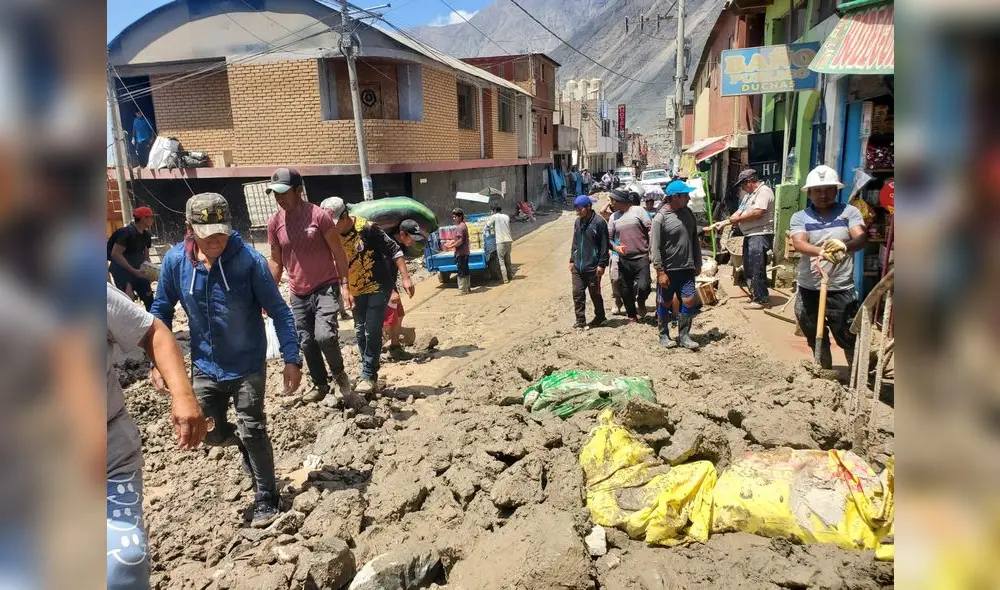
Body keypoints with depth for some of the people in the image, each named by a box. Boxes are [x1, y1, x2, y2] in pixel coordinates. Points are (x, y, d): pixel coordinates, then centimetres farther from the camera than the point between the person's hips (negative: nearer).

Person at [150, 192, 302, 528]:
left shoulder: (249, 260, -20)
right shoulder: (175, 261, -11)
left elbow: (279, 311, -15)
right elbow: (161, 311, 2)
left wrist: (292, 359, -19)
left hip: (247, 365, -3)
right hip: (205, 366, 4)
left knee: (252, 431, 0)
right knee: (208, 433, 11)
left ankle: (266, 498, 19)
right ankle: (242, 442, 45)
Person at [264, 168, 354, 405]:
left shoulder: (318, 215, -11)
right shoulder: (274, 222, 1)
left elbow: (338, 253, -6)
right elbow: (276, 261, 11)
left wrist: (344, 285, -12)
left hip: (326, 288, -5)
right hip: (298, 294, 5)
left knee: (325, 335, -22)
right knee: (307, 343, 10)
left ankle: (339, 372, 7)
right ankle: (320, 384, 30)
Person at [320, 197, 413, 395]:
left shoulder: (366, 228, -19)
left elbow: (394, 250, -16)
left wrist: (405, 278, -19)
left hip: (379, 286, -6)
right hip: (357, 290, 7)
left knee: (372, 332, -9)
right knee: (360, 332, 9)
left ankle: (368, 376, 0)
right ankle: (369, 376, 21)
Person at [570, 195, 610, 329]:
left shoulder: (599, 222, -12)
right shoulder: (578, 221, 7)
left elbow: (605, 246, -11)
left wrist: (601, 264, -13)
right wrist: (572, 260, 12)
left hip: (592, 267, -5)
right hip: (578, 267, 5)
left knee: (595, 294, 9)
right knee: (577, 293, 3)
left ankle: (599, 317, 28)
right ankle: (580, 321, 11)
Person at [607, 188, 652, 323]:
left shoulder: (638, 211, -2)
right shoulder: (614, 217, 9)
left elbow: (650, 230, -4)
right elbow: (608, 237, 10)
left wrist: (651, 249, -11)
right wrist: (615, 247, -10)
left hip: (641, 257, -4)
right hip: (624, 259, 4)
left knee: (643, 286, -17)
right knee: (626, 291, 8)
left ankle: (641, 302, 17)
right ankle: (632, 316, 26)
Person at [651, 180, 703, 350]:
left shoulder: (687, 213, 5)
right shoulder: (660, 218, -14)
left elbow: (695, 239, 13)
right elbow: (655, 248, -14)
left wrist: (698, 263, 13)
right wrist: (660, 272, -17)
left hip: (686, 269, 5)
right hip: (668, 270, -5)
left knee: (689, 301, 1)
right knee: (665, 303, 7)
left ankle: (684, 336, 15)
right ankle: (664, 336, 23)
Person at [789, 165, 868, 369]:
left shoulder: (849, 212, 1)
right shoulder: (799, 217, 2)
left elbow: (862, 238, -14)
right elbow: (798, 244, -16)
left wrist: (844, 246, -37)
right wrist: (822, 251, -37)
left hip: (841, 290, -2)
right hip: (808, 291, 2)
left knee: (850, 341, 0)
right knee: (817, 343, 16)